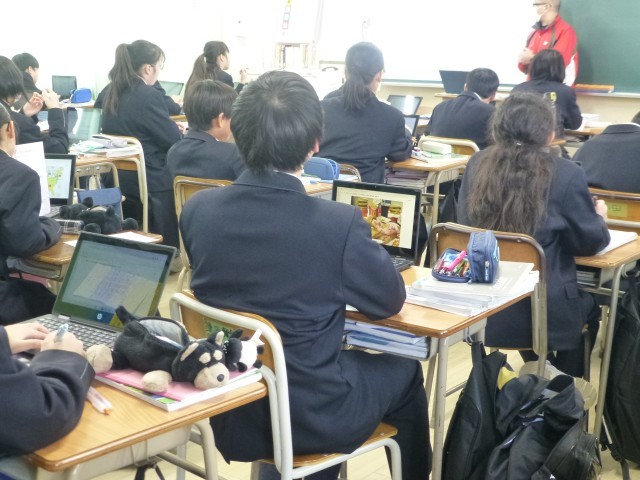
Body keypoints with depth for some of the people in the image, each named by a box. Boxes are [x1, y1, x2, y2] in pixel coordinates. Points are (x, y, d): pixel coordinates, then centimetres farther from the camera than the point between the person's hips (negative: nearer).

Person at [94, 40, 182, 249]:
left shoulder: (109, 92, 6)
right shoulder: (149, 96, -19)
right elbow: (175, 139, -17)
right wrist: (179, 129, 7)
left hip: (116, 179, 8)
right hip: (151, 183, -8)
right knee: (166, 246, 4)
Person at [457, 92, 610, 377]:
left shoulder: (477, 165, -2)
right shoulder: (566, 174, -14)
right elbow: (590, 242, -4)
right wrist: (599, 218, 19)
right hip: (540, 312, -4)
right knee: (590, 304, 29)